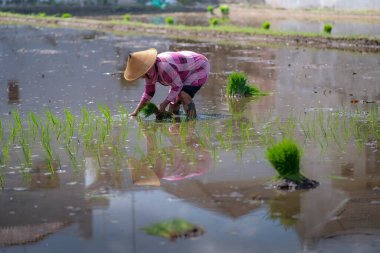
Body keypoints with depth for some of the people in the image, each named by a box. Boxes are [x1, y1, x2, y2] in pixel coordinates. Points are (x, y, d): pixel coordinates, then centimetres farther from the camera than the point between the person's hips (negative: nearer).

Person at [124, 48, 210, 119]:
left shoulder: (163, 68, -38)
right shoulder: (148, 69, -9)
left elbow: (178, 85, -26)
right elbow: (149, 92, 5)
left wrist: (164, 104, -22)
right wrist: (136, 111, 3)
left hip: (200, 68, -9)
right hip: (187, 72, 9)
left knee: (184, 96, -32)